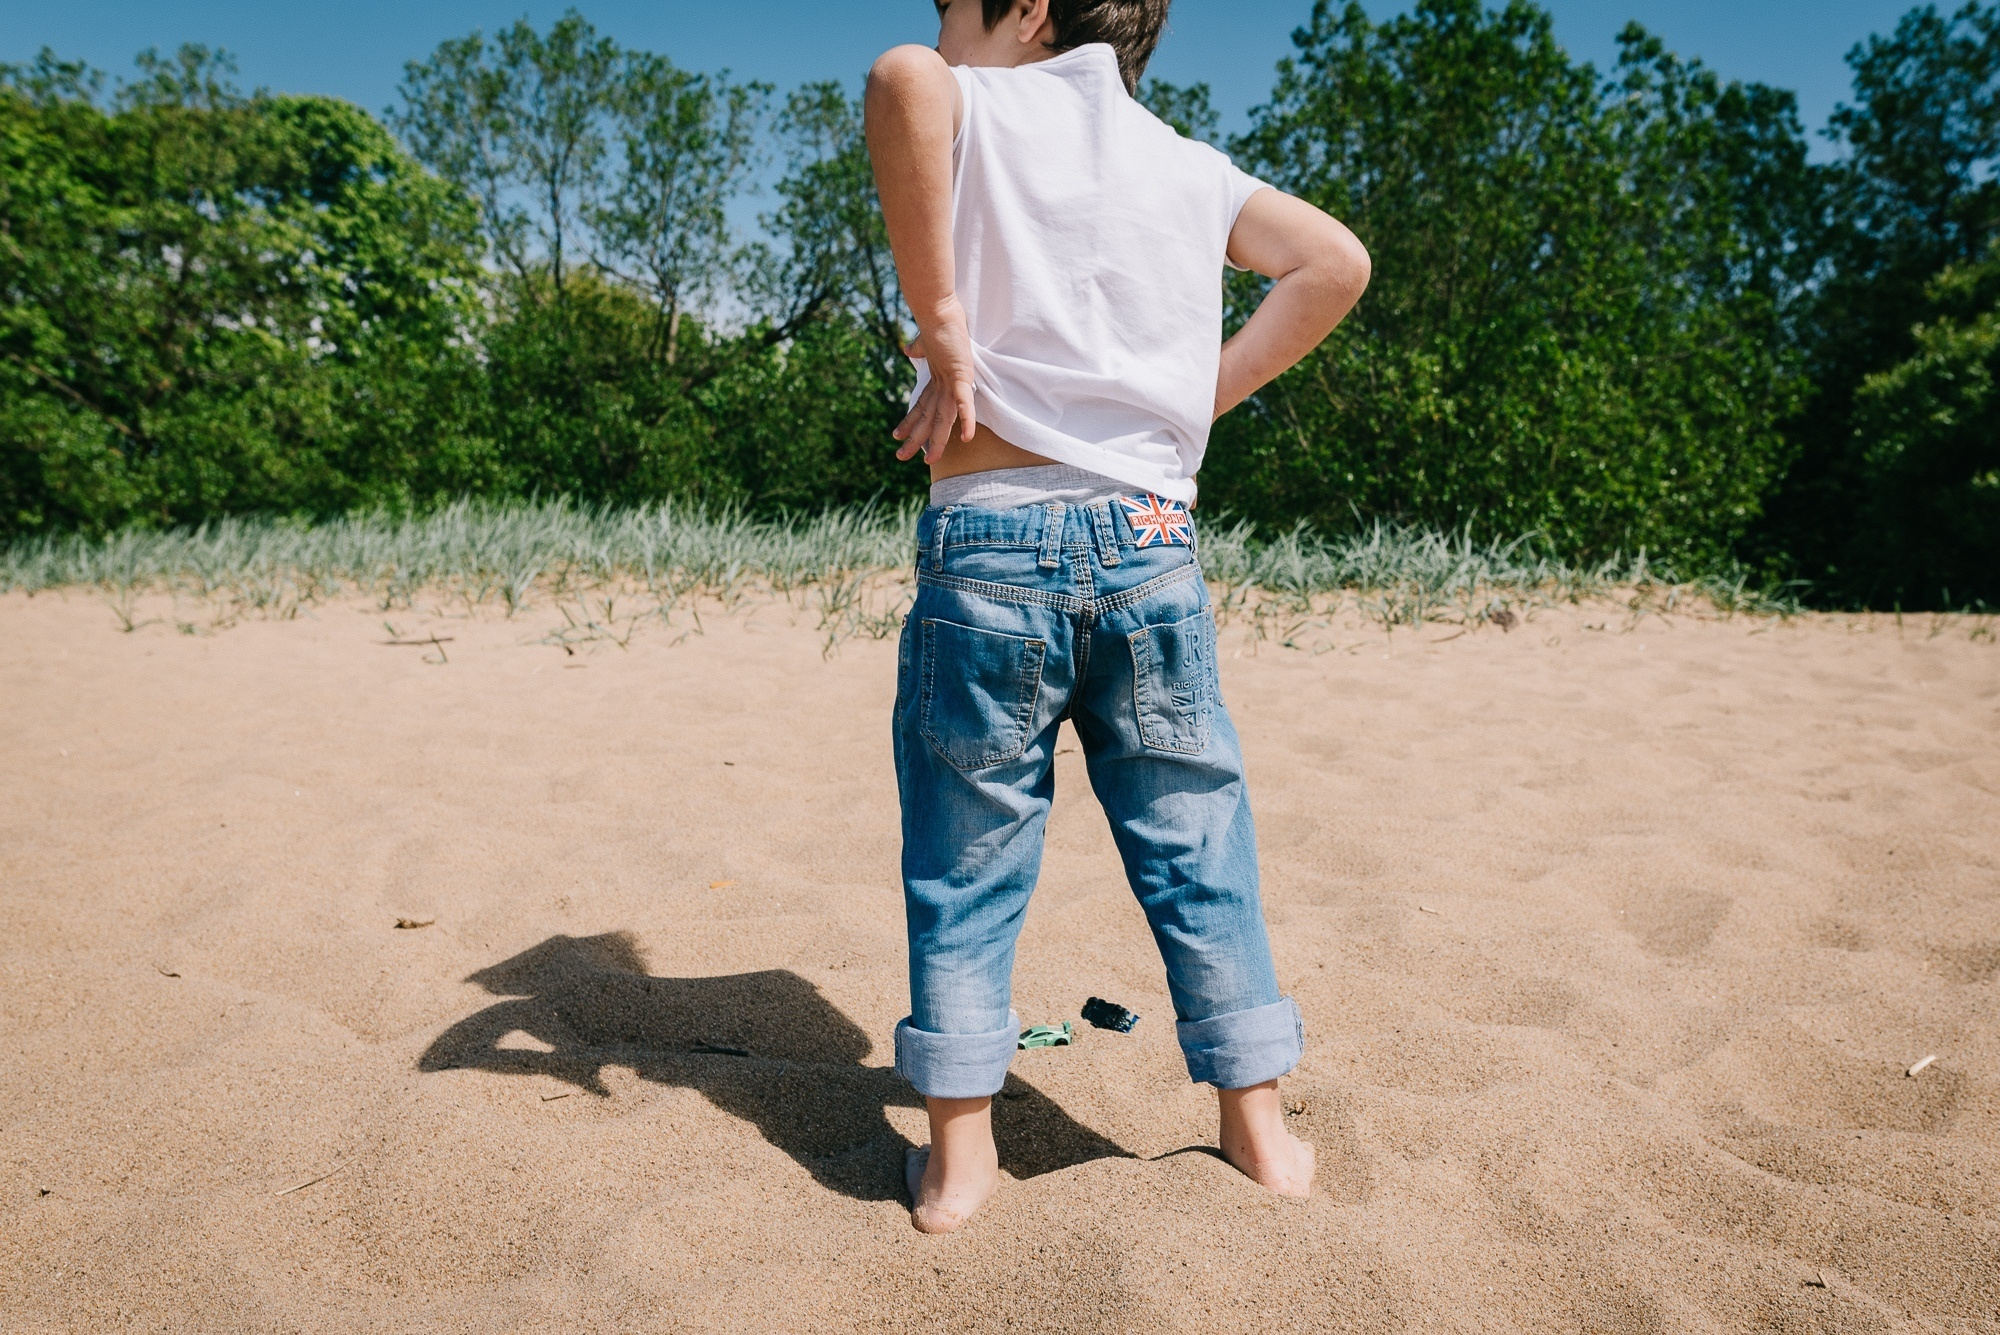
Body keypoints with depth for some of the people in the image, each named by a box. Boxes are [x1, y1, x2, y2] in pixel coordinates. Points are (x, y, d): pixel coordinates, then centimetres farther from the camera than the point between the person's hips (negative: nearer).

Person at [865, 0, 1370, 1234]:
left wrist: (942, 326, -14)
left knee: (968, 863, 9)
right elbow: (1335, 262, 8)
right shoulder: (1191, 166, 16)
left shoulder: (976, 110, 5)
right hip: (1150, 541, 3)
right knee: (1197, 848, 13)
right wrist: (1205, 395, 9)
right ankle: (1259, 1129, 24)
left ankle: (959, 1158, 18)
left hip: (990, 541, -3)